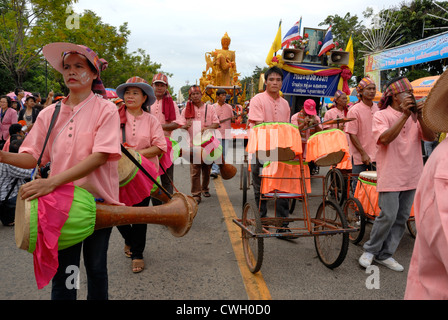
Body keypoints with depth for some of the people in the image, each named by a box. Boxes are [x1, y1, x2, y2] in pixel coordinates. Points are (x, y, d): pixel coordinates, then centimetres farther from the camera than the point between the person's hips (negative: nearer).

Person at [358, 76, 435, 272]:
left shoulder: (414, 116, 10)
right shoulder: (382, 115, -5)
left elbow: (430, 137, -1)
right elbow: (385, 138, -22)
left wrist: (420, 118, -15)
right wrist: (404, 116, -23)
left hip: (411, 176, 6)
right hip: (390, 176, -6)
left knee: (402, 217, 9)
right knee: (388, 216, -8)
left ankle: (385, 255, 20)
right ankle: (370, 250, 12)